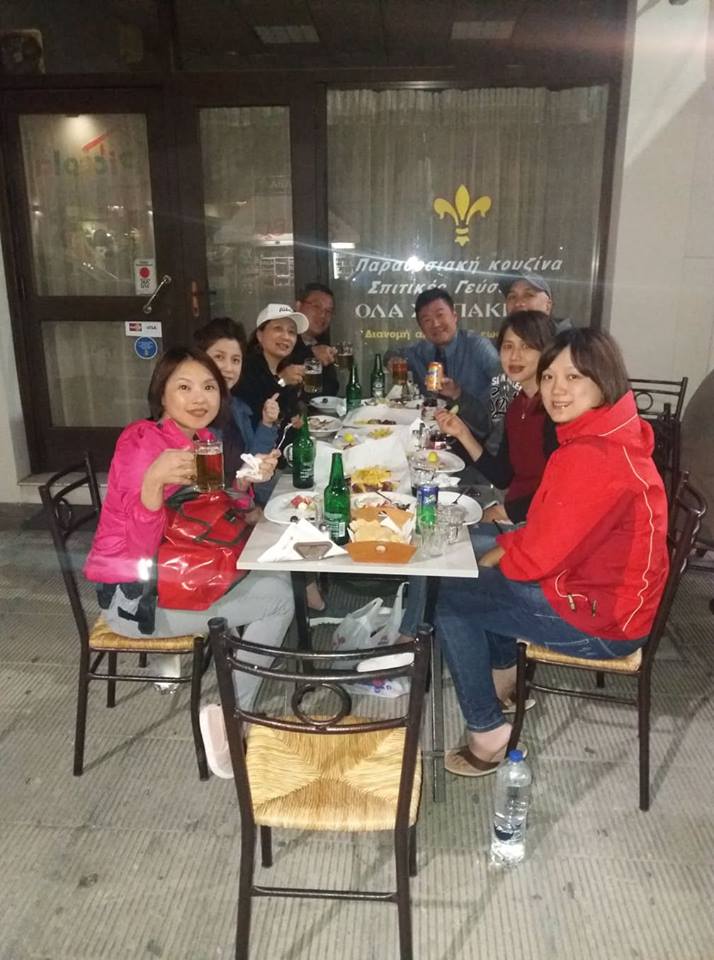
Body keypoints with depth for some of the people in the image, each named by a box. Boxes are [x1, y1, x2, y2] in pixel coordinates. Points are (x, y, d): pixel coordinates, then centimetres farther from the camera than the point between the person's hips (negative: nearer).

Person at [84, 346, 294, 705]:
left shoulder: (202, 439, 1)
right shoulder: (141, 441, -23)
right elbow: (141, 548, -29)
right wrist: (154, 479, -45)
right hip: (134, 595, -8)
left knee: (275, 572, 16)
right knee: (279, 598, -7)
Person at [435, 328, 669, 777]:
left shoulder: (596, 458, -30)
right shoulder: (609, 434, 2)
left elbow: (539, 555, -26)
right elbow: (552, 528, 9)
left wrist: (494, 556, -7)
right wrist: (505, 543, -2)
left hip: (598, 620, -10)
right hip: (602, 588, 10)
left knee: (449, 598, -5)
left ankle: (488, 735, 7)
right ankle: (504, 675, 31)